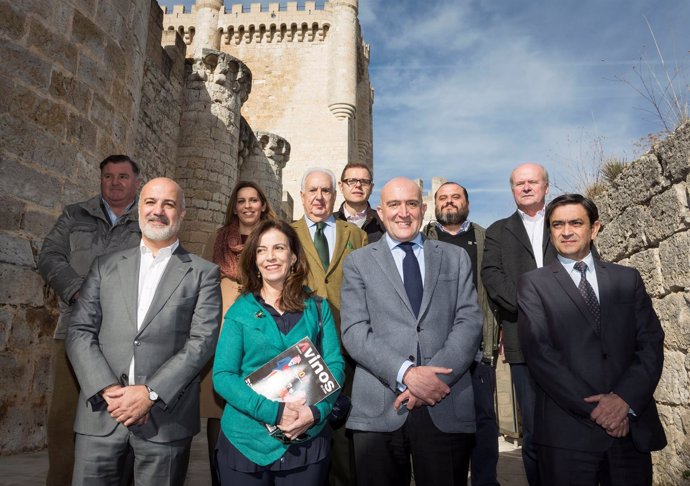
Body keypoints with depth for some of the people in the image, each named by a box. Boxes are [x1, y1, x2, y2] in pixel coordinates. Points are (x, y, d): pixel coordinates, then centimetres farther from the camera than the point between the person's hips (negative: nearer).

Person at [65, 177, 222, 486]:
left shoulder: (203, 273, 2)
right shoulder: (106, 266, 11)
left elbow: (202, 341, -6)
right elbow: (80, 332, 4)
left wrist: (151, 393, -13)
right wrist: (108, 389, -9)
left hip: (166, 417, -2)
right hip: (102, 412, 2)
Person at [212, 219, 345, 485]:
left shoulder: (317, 308, 3)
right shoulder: (240, 310, -1)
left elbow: (334, 365, 0)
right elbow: (222, 375, -7)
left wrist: (316, 411, -17)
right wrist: (273, 411, -19)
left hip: (307, 441, 1)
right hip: (246, 441, -1)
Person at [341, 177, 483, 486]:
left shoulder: (456, 258, 12)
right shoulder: (358, 262, 7)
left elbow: (470, 322, 1)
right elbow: (354, 332, -4)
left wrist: (436, 376, -13)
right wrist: (405, 373, -16)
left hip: (447, 408, 1)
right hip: (379, 411, -1)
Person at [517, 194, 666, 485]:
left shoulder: (628, 279, 10)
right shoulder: (533, 284, 1)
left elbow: (651, 344, 2)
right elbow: (539, 353, -9)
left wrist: (625, 399, -12)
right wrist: (592, 408, -14)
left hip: (633, 427, 3)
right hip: (568, 431, -3)